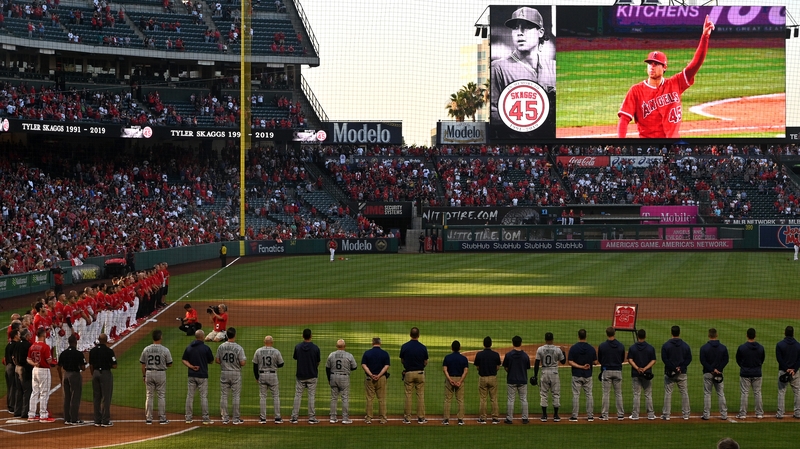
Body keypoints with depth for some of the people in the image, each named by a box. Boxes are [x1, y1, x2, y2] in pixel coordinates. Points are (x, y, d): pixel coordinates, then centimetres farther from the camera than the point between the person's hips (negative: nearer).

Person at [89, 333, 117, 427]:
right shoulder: (109, 351, -12)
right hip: (106, 373, -5)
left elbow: (91, 366, 10)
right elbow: (114, 366, -14)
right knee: (106, 398, -1)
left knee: (96, 398, 11)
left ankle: (97, 421, 13)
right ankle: (105, 421, -1)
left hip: (95, 373, 5)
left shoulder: (93, 351, 4)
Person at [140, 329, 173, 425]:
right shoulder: (165, 350, -9)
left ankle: (148, 419, 8)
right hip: (161, 373, -2)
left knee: (149, 396, 8)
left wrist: (144, 375, 14)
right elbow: (169, 364, -4)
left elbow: (143, 364, 3)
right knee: (161, 396, 5)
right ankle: (162, 419, 5)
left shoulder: (146, 349, -1)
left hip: (149, 373, 2)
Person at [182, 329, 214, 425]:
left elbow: (183, 360, 2)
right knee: (204, 397, 0)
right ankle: (205, 419, 1)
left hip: (191, 376, 4)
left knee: (190, 396, 7)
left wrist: (191, 366, -7)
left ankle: (188, 418, 8)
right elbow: (211, 361, 1)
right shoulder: (206, 348, -9)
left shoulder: (189, 348, 3)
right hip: (202, 376, -4)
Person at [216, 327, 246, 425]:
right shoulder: (239, 348, -13)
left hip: (224, 373, 3)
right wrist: (245, 361, 8)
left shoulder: (221, 347, -3)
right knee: (236, 396, 4)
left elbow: (217, 361, 2)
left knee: (224, 396, 8)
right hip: (236, 373, -3)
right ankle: (236, 418, 6)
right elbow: (242, 363, -14)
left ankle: (225, 418, 9)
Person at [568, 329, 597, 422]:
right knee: (589, 395, 9)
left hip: (577, 375, -2)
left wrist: (580, 366, -12)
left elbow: (570, 362, -13)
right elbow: (595, 362, 0)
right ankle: (590, 416, 10)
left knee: (576, 395, 2)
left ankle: (574, 416, 1)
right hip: (588, 375, 2)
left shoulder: (573, 348, -8)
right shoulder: (591, 348, -3)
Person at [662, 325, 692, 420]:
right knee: (684, 393, 9)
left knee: (668, 393, 2)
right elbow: (689, 359, -1)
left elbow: (664, 359, -10)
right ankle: (686, 414, 10)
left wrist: (673, 368, -10)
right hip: (682, 373, 2)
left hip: (669, 373, -2)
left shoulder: (666, 345, -5)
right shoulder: (685, 345, 2)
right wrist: (680, 368, -7)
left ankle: (666, 415, 0)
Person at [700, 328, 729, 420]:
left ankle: (706, 415, 2)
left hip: (707, 374, -2)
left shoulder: (704, 347, -6)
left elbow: (703, 361, -10)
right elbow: (725, 360, -1)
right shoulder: (723, 347, 1)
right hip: (719, 373, 2)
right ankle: (724, 414, 7)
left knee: (707, 394, 4)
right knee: (721, 394, 8)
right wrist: (718, 370, -6)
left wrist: (712, 370, -9)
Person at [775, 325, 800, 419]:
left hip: (783, 371, -2)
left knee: (781, 392, 1)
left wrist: (786, 369, -8)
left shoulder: (780, 344, -6)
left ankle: (780, 414, -2)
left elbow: (779, 358, -10)